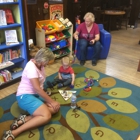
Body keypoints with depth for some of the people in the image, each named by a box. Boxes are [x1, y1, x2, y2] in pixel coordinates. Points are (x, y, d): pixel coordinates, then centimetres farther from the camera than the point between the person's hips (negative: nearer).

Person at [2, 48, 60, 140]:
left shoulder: (40, 64, 10)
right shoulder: (31, 67, -18)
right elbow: (37, 88, -22)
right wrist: (51, 101, -17)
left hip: (35, 95, 9)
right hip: (25, 96, -9)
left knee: (55, 109, -12)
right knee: (47, 116, -28)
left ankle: (24, 119, -14)